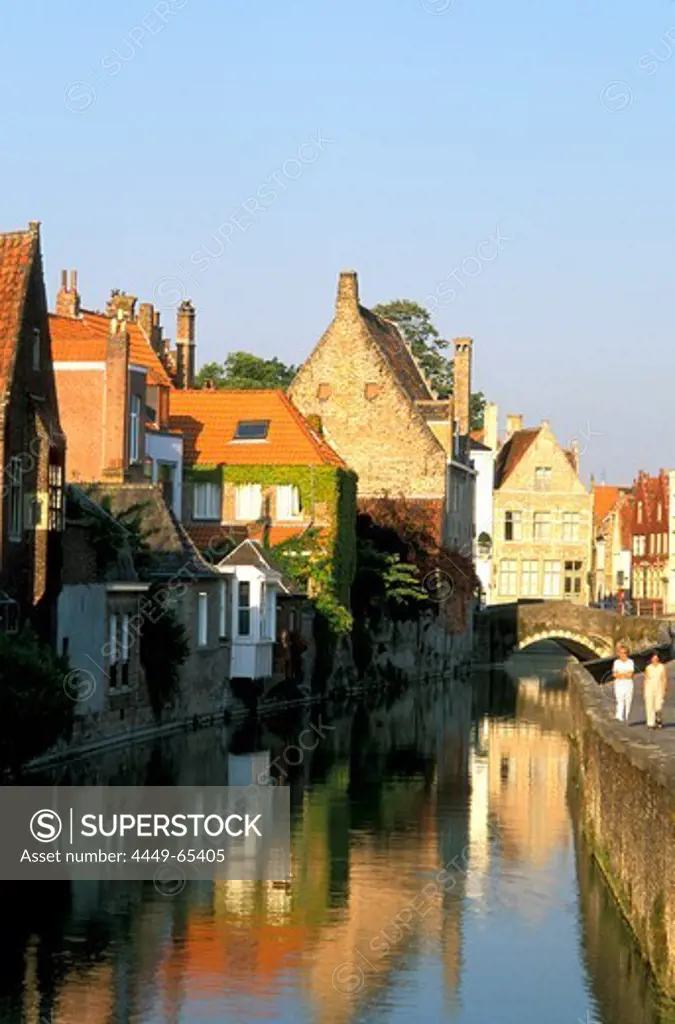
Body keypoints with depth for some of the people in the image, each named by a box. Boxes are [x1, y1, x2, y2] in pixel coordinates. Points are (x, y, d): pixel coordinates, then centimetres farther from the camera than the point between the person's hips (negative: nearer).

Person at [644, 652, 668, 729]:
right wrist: (645, 691, 5)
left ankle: (659, 720, 21)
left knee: (658, 707, -7)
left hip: (659, 689, -1)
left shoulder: (662, 667, -1)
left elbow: (664, 679, -1)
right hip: (649, 688, 1)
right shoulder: (648, 668, 3)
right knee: (650, 706, -6)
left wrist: (664, 690, -7)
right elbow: (646, 680, 8)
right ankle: (651, 724, -1)